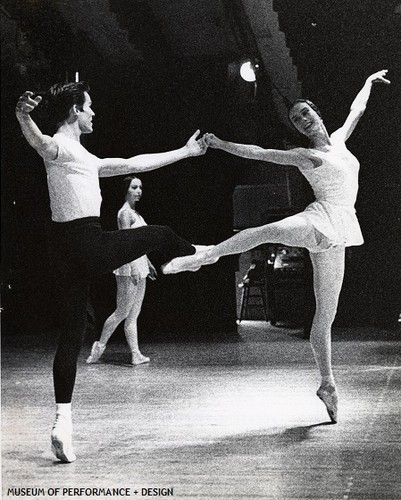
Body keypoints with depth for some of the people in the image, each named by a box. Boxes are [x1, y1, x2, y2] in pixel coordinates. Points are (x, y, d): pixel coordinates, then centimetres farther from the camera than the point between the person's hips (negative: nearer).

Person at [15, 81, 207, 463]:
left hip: (67, 248, 10)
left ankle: (63, 421, 4)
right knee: (159, 235, 15)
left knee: (71, 334, 5)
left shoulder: (80, 156, 25)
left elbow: (131, 164, 31)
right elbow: (39, 143, -31)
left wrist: (185, 152, 35)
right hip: (86, 242, -10)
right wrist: (23, 118, -55)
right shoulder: (59, 146, -5)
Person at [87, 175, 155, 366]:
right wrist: (133, 267, -24)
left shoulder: (135, 213, 17)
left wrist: (148, 263, 25)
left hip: (139, 266, 9)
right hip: (129, 266, -9)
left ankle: (136, 355, 9)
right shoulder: (125, 212, -11)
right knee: (122, 312, -4)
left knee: (133, 314, 8)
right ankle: (100, 346, 10)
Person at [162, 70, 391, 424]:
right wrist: (221, 144, -7)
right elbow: (257, 153, 0)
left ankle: (327, 382, 9)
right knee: (269, 231, -39)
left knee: (326, 313, 5)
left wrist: (369, 82, 46)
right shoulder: (302, 155, 4)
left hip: (337, 233, 4)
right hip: (320, 221, -4)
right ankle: (204, 256, -39)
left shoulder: (338, 141, 19)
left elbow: (356, 111, 34)